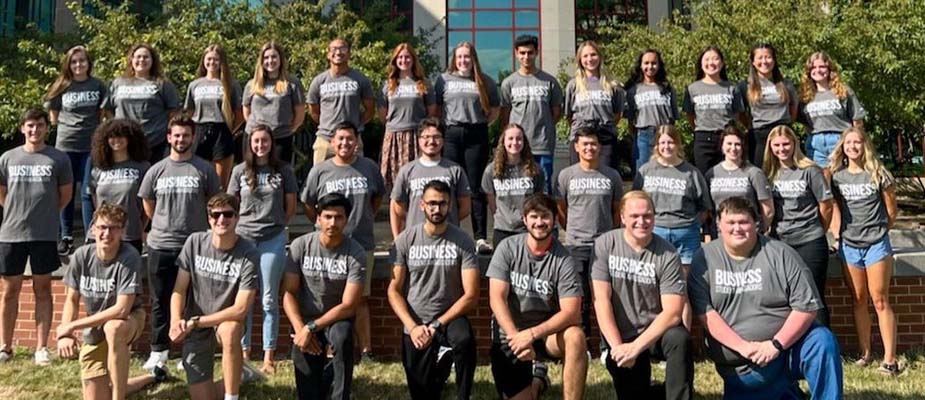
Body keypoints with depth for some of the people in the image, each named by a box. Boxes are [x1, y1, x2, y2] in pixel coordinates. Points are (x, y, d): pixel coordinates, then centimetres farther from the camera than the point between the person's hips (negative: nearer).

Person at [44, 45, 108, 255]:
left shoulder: (98, 85, 2)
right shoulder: (62, 86, 2)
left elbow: (104, 113, 10)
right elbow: (53, 115, 11)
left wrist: (93, 128, 5)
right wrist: (67, 126, 5)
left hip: (91, 145, -1)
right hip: (66, 145, 1)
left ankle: (91, 238, 8)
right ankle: (66, 237, 18)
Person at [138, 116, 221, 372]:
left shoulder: (204, 170, -1)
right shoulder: (156, 171, 5)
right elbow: (148, 207, 15)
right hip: (160, 246, 2)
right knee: (160, 301, 11)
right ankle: (158, 351, 23)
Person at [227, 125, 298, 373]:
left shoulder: (283, 171, 3)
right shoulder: (240, 171, 6)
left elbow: (290, 207, 8)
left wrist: (275, 224, 5)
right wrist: (244, 224, 3)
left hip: (273, 239, -1)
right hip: (243, 238, 1)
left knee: (269, 299, 3)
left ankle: (269, 357, 9)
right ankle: (244, 352, 17)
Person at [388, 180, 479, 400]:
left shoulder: (463, 242, -8)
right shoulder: (405, 240, -3)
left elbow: (471, 296, -11)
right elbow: (394, 291, -2)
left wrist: (437, 326, -17)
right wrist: (413, 327, -15)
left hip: (449, 318, -1)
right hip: (415, 326, 2)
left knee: (464, 340, -35)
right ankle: (438, 367, 36)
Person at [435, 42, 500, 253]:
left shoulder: (485, 82, 10)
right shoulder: (444, 79, 12)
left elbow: (494, 110, 13)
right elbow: (435, 108, 11)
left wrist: (481, 124, 2)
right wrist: (445, 124, 1)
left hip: (477, 135, -1)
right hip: (452, 134, 1)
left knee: (476, 188, -1)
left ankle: (481, 238, 0)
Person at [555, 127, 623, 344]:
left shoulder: (612, 176, 6)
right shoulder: (566, 175, 3)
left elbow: (617, 210, 12)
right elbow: (560, 210, 10)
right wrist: (573, 231, 9)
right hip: (576, 246, 0)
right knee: (580, 297, 6)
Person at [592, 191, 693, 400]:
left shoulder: (667, 254, -11)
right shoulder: (604, 245, -8)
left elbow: (673, 312, -16)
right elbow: (601, 299, -12)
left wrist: (636, 347, -23)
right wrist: (617, 346, -18)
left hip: (657, 330, -1)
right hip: (620, 336, 1)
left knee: (680, 340, -32)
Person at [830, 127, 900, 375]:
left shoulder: (878, 174, -4)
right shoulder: (836, 176, 4)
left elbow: (891, 210, 3)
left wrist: (879, 232, 8)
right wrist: (837, 234, 4)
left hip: (876, 244, -3)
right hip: (849, 245, 3)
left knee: (879, 300, -4)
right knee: (858, 300, 9)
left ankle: (890, 358, -2)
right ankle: (865, 352, 18)